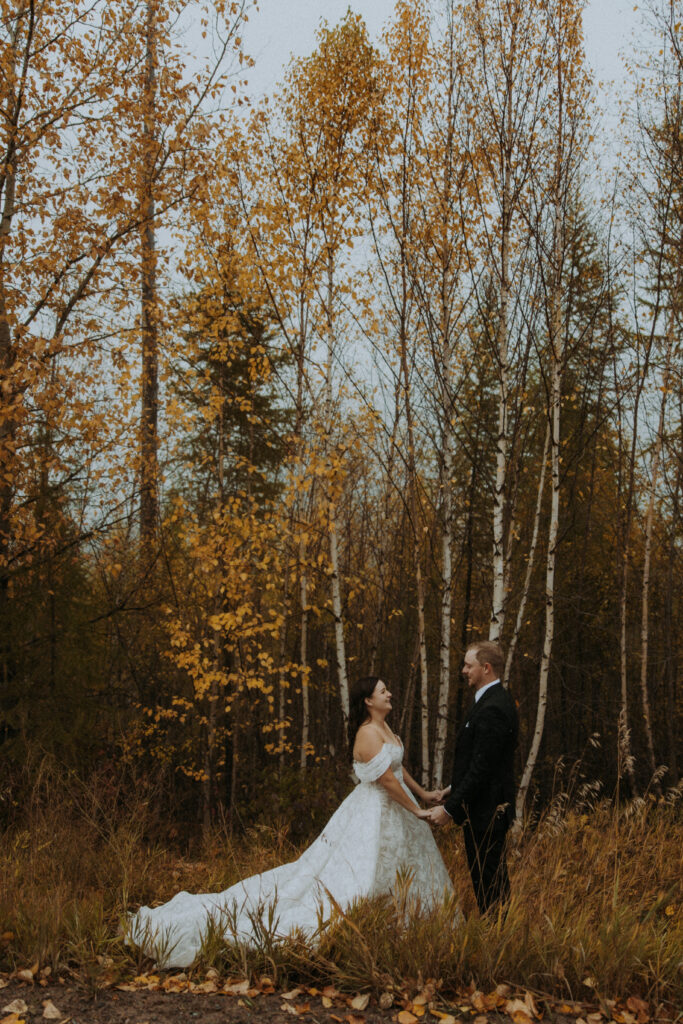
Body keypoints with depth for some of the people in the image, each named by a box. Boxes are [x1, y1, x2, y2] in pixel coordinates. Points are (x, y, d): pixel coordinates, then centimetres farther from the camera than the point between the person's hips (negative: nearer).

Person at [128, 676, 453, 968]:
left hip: (393, 812, 10)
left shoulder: (384, 728, 9)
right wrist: (415, 810, -15)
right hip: (374, 814, -10)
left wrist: (422, 793, 21)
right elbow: (387, 779, -23)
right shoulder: (368, 735, -22)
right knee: (354, 876, -8)